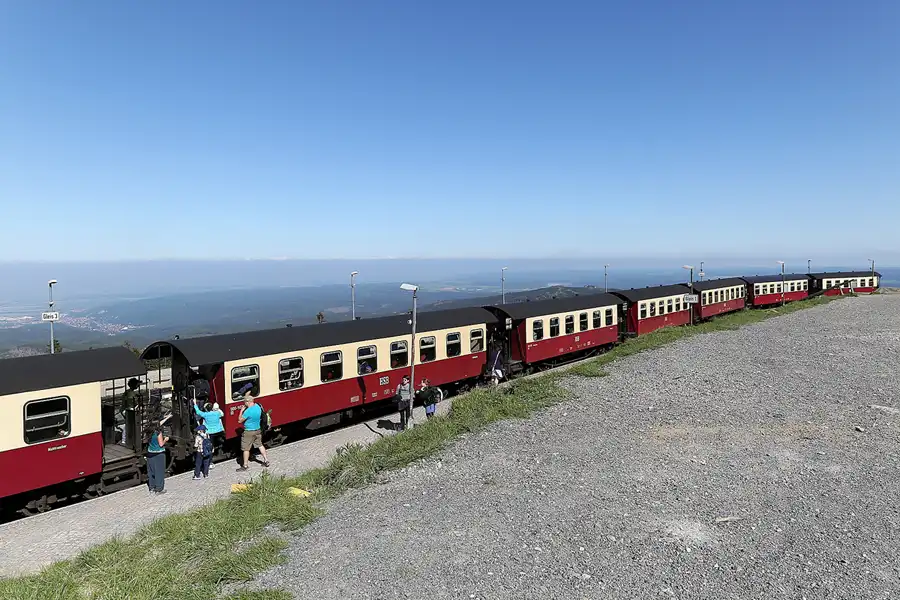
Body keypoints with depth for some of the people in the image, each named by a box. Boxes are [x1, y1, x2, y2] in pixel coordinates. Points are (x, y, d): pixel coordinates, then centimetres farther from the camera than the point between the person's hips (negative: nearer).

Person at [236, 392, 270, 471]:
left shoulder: (248, 411, -26)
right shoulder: (258, 406, -4)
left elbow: (240, 420, -18)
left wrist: (241, 411, -7)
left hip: (249, 432, -8)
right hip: (258, 430, 8)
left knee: (246, 449, 6)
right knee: (260, 445, 20)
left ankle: (245, 466, 15)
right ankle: (266, 461, 25)